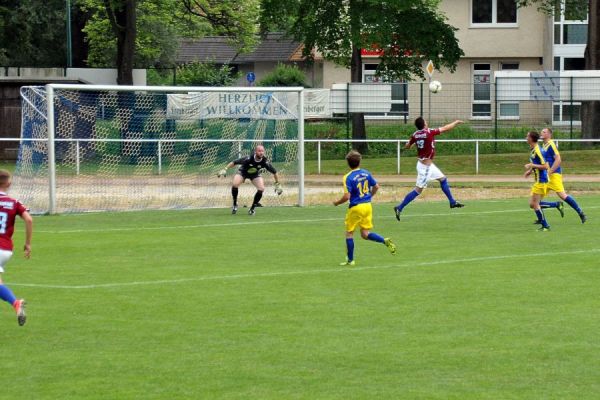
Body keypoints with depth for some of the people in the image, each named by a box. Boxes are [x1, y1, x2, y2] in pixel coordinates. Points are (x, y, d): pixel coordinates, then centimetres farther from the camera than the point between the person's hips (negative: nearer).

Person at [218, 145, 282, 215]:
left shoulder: (264, 162, -29)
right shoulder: (248, 159, -36)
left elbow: (274, 172, -14)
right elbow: (234, 162, -27)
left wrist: (278, 184, -7)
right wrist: (225, 169, -30)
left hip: (255, 174, 2)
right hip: (243, 172, -2)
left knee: (261, 189, -21)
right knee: (234, 184, -28)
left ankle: (252, 208, 0)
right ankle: (235, 204, -4)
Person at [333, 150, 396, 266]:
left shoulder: (348, 177, -15)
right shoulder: (366, 173, 3)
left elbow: (347, 196, -20)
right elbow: (376, 187, 10)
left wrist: (337, 203, -2)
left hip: (356, 208, -6)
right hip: (368, 205, 6)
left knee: (349, 233, 10)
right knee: (365, 234, 11)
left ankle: (350, 260, 14)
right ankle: (386, 241, -10)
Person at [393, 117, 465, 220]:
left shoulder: (415, 135, -2)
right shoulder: (429, 132, -19)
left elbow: (407, 146, 11)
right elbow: (446, 128, -9)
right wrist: (456, 122, 6)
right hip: (425, 166, -9)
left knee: (443, 179, 19)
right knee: (418, 189, -5)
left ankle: (452, 202, 27)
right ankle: (399, 208, -5)